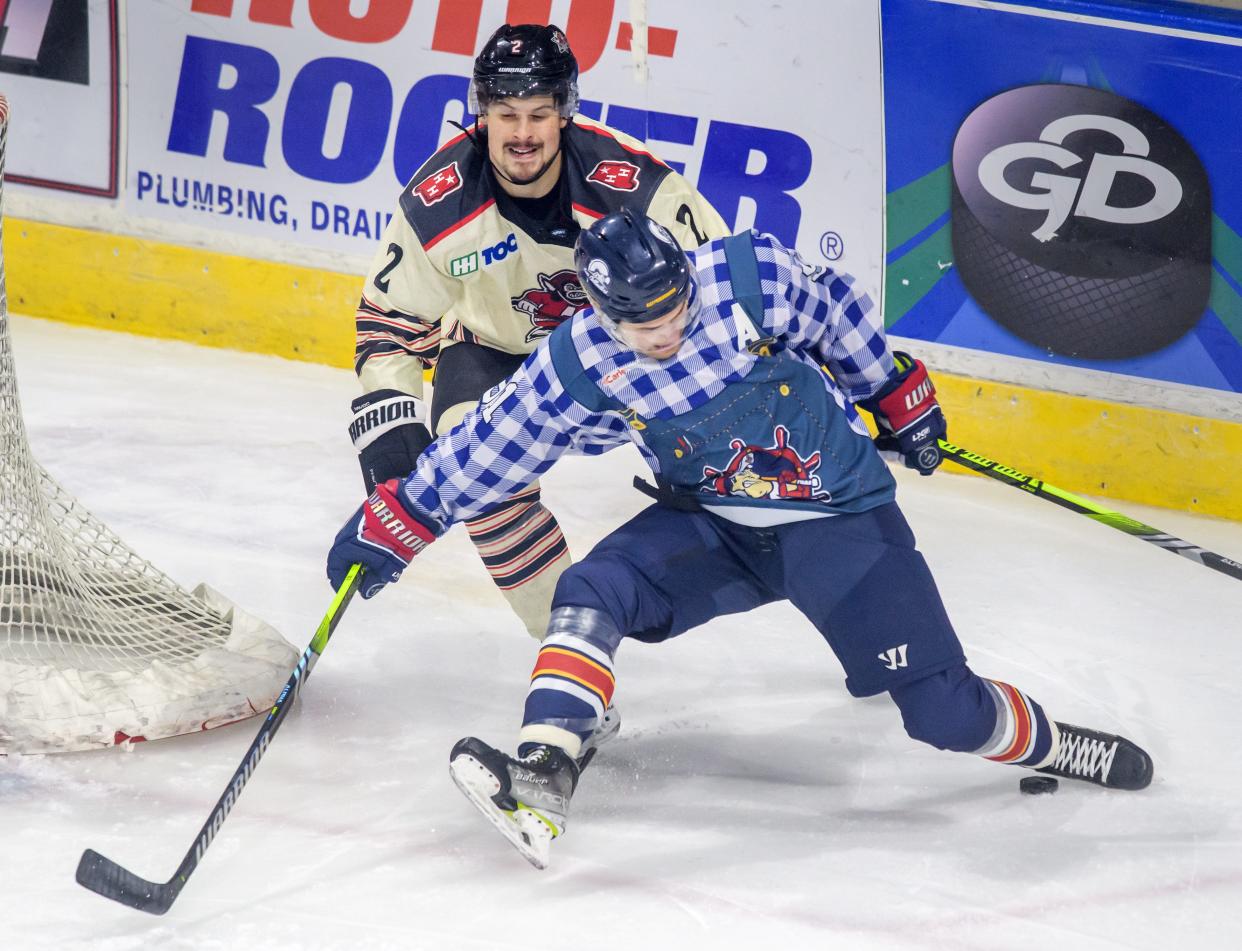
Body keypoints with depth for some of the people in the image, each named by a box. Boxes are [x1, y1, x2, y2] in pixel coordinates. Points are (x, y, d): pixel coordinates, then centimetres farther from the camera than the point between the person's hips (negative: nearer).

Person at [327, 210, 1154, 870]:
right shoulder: (582, 364, -14)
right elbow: (487, 448, -6)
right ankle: (544, 776, -26)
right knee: (591, 593, -23)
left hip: (839, 517, -2)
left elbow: (840, 315, -3)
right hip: (711, 524, 3)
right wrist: (395, 524, -5)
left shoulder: (752, 276, -21)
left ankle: (1047, 743, 21)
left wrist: (896, 398, 9)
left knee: (943, 709, -7)